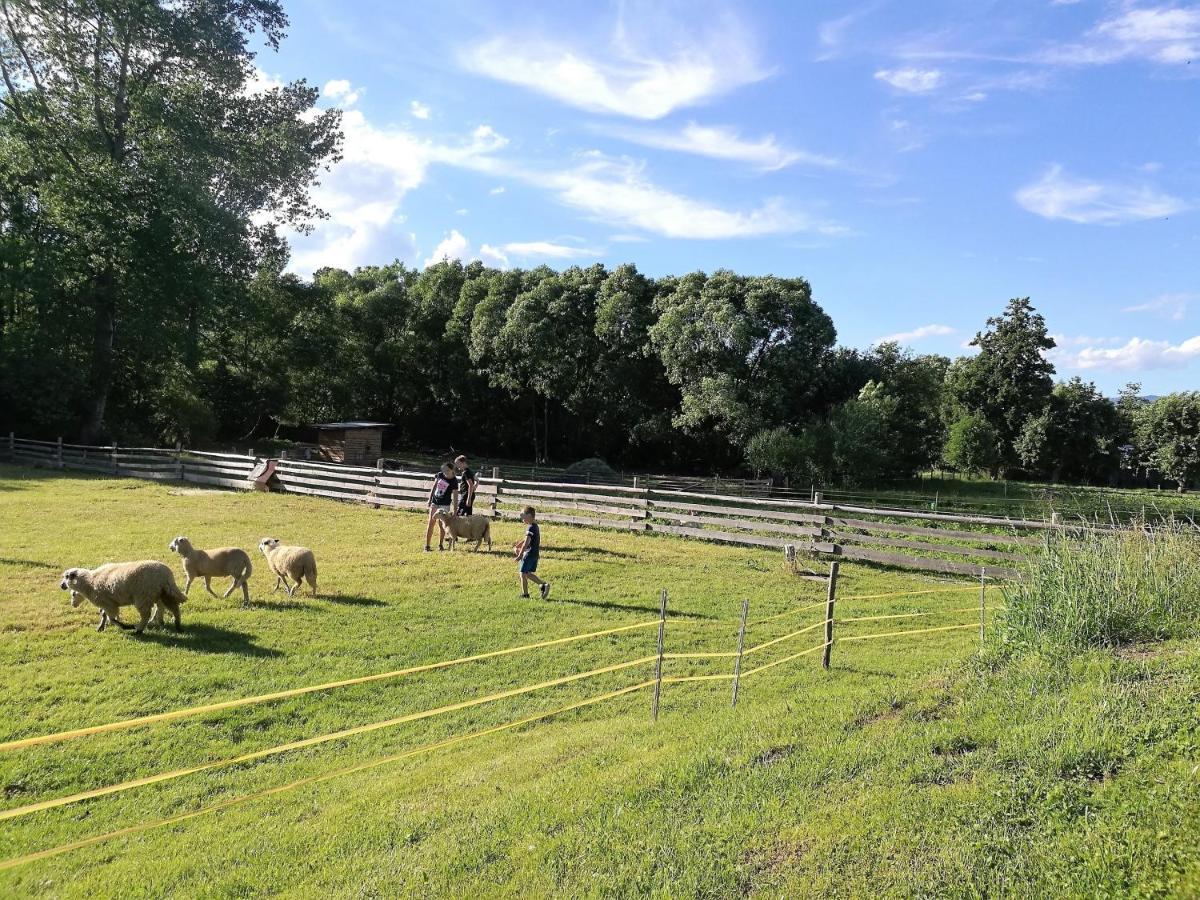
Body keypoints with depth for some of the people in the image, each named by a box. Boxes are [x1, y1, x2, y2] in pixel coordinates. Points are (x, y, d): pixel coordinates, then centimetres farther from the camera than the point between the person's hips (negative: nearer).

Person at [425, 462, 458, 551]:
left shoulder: (454, 482, -13)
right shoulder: (439, 475, -1)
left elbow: (455, 498, -14)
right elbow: (433, 488, 10)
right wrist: (430, 499, 6)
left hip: (445, 505, -4)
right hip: (435, 502, 4)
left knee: (441, 524, 0)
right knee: (431, 523, 2)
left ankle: (440, 545, 16)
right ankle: (427, 545, 5)